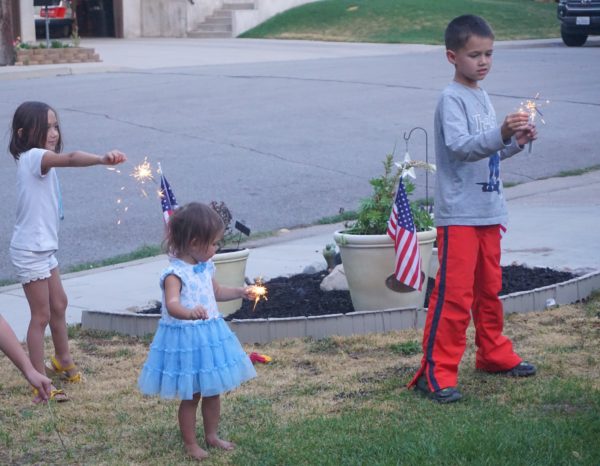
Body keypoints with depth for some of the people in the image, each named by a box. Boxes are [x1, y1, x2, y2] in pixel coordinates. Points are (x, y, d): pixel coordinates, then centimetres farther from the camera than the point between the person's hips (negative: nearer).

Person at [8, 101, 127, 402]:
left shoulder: (38, 160, 14)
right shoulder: (33, 157, -22)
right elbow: (71, 158, -40)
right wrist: (102, 159, -53)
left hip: (44, 247, 10)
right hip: (30, 250, -10)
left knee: (59, 305, 23)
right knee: (41, 315, -3)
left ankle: (63, 361, 41)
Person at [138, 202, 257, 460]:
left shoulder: (205, 267, 6)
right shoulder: (175, 273, -22)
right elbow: (172, 304, -39)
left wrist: (240, 292, 15)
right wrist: (189, 312, -58)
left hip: (209, 336, 8)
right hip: (185, 340, -8)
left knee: (213, 391, 17)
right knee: (191, 396, 4)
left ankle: (211, 435, 33)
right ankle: (190, 443, 18)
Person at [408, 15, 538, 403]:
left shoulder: (483, 98, 14)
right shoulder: (452, 100, -13)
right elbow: (461, 147, -27)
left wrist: (516, 142, 2)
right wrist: (502, 134, -40)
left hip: (489, 211, 9)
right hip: (459, 214, -8)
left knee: (490, 288, 19)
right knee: (454, 294, -10)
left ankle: (494, 354, 33)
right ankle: (436, 373, -6)